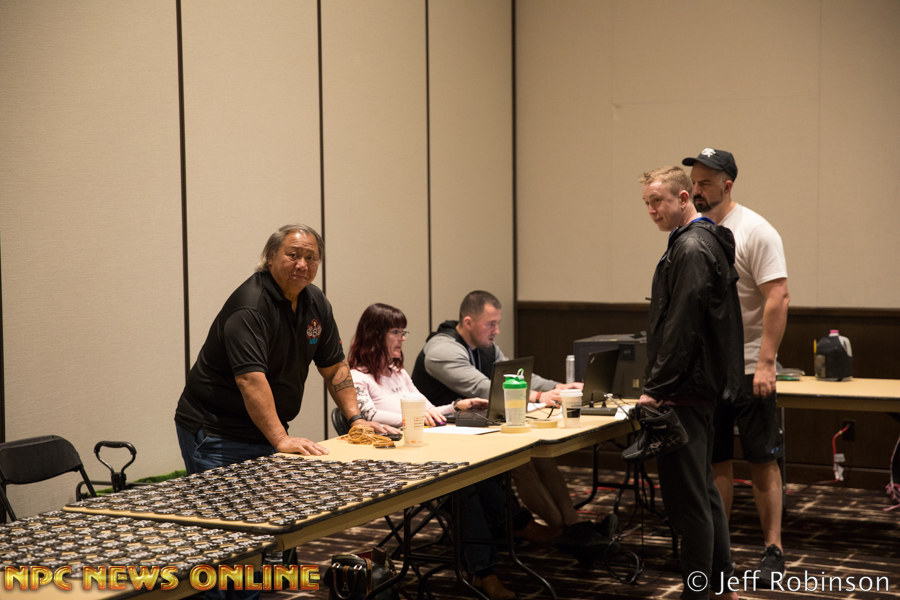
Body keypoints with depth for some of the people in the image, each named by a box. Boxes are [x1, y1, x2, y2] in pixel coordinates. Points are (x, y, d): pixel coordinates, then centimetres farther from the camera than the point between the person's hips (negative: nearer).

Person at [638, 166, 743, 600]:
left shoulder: (692, 248, -15)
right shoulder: (706, 242, 17)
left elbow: (681, 328, -21)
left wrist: (657, 388, -16)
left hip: (685, 392, -11)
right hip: (702, 387, 11)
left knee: (687, 499, -6)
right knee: (703, 491, 18)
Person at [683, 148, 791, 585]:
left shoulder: (754, 232, -11)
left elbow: (778, 298, -17)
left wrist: (766, 363, -23)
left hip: (748, 370, -6)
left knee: (762, 461, 2)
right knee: (715, 461, 11)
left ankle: (773, 549, 10)